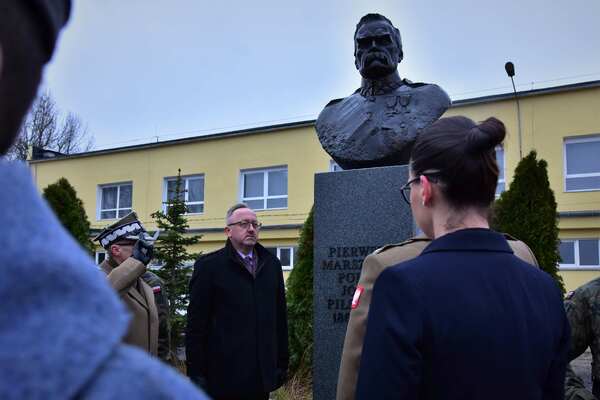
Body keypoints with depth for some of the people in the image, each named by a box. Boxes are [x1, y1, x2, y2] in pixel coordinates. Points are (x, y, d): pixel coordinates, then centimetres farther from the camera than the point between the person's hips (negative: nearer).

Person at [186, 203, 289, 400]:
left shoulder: (271, 264, 11)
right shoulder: (208, 265, -2)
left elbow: (280, 318, 13)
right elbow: (196, 325, -5)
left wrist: (282, 364, 10)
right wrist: (196, 374, -8)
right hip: (223, 376, -4)